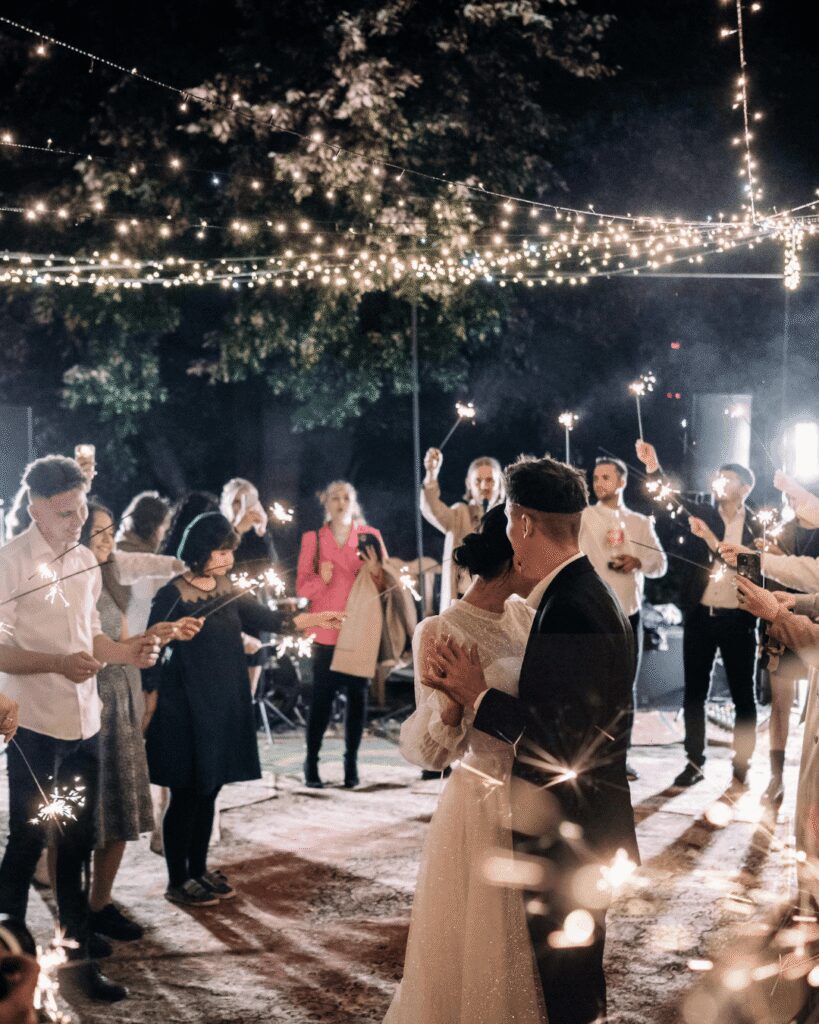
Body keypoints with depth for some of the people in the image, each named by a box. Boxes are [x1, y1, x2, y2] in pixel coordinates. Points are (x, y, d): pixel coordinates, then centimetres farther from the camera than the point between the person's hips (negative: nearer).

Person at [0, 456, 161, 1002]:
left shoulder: (87, 561, 9)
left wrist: (126, 651, -1)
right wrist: (58, 663, -29)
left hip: (84, 724, 7)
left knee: (77, 844, 16)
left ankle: (78, 950, 29)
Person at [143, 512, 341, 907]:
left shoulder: (227, 591, 9)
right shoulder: (173, 595, -12)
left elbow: (265, 619, 19)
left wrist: (313, 619, 16)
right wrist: (150, 704, -12)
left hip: (224, 707, 7)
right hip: (185, 710, -7)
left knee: (208, 790, 13)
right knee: (186, 794, -1)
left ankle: (199, 870, 25)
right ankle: (177, 881, 9)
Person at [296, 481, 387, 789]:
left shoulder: (370, 536, 7)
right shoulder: (312, 538, 6)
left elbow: (387, 583, 7)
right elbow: (302, 587, 3)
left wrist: (375, 572, -14)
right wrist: (320, 579, -17)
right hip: (327, 632, -1)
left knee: (357, 695, 1)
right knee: (322, 696, -4)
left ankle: (351, 763, 10)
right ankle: (311, 762, 6)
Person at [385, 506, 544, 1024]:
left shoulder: (523, 614, 3)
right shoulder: (441, 632, -16)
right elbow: (432, 748, -18)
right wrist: (453, 696, -33)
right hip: (486, 809, -7)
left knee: (533, 952, 18)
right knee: (481, 956, 6)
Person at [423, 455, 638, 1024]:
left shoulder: (572, 610, -24)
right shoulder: (581, 594, 7)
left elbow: (562, 742, -27)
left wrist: (480, 695, -16)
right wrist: (475, 691, 2)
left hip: (569, 840, -10)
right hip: (571, 830, 10)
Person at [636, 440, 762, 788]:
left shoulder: (756, 527, 0)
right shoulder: (701, 514, 6)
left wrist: (714, 542, -18)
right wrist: (653, 469, -22)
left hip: (737, 619, -2)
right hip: (699, 616, 2)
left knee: (743, 695, 4)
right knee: (694, 692, 7)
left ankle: (742, 767, 14)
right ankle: (694, 762, 17)